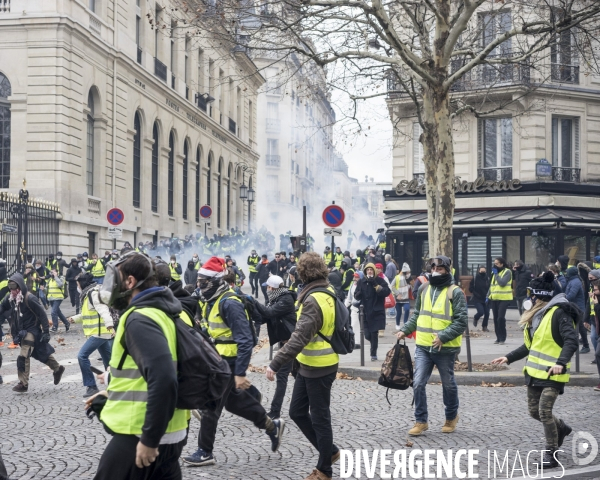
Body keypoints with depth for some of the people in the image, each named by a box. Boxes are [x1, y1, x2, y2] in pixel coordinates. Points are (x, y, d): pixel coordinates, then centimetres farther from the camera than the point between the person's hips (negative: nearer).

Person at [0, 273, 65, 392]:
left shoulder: (29, 298, -23)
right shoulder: (10, 298, -3)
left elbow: (42, 315, -19)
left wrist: (46, 332, -18)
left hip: (31, 330, -7)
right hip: (20, 331, 7)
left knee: (23, 357, -13)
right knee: (41, 353, 19)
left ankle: (23, 384, -3)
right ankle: (57, 369, 37)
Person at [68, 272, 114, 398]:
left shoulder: (94, 293, -13)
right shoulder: (88, 294, 18)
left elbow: (102, 309, -28)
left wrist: (109, 323, -41)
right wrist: (75, 318, 39)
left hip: (99, 332, -11)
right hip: (101, 332, 11)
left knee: (82, 355, -13)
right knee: (108, 360, 14)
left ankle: (91, 387, -11)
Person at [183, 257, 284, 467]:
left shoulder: (229, 303, -22)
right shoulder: (211, 301, 8)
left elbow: (245, 341, -25)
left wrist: (240, 373, -27)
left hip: (230, 362, -10)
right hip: (219, 360, 10)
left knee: (211, 406, -3)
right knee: (233, 401, 20)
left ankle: (205, 452, 9)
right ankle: (272, 426, 35)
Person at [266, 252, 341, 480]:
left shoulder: (313, 300, -22)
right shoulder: (326, 294, 7)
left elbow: (299, 339, -30)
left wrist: (275, 364, -29)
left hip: (319, 369, -9)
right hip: (308, 366, 9)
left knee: (319, 418, 3)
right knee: (297, 412, 16)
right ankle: (329, 451, 28)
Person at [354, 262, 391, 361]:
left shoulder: (380, 280, -1)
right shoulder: (361, 281, 7)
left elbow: (387, 292, -13)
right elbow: (356, 296, 9)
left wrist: (376, 285, -21)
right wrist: (359, 294, -14)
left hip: (376, 312, -3)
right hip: (365, 312, 3)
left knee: (374, 334, -6)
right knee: (367, 335, 2)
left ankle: (373, 354, 7)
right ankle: (374, 345, 35)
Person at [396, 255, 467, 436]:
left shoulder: (455, 292, -9)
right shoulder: (423, 288, 8)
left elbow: (461, 321, -13)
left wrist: (443, 336, -23)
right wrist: (405, 330, 6)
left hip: (445, 348, -4)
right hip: (423, 346, 4)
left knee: (448, 384, 13)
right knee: (418, 383, -2)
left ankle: (451, 417, 33)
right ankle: (421, 421, 10)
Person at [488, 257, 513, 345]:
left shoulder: (507, 272, -5)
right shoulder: (494, 273, 17)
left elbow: (502, 283, -20)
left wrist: (496, 274, -12)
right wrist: (488, 296, 15)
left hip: (503, 299, -7)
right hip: (494, 299, 7)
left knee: (500, 318, -13)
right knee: (496, 319, 7)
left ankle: (502, 338, -5)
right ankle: (498, 338, 15)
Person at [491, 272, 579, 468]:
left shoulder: (559, 313, -15)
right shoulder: (535, 315, 13)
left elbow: (571, 342, -24)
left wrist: (561, 363, -38)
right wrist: (509, 357, 15)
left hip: (552, 373, -9)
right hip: (535, 371, 9)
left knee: (544, 412, -12)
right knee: (534, 411, 13)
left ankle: (551, 453, 2)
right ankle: (560, 427, 39)